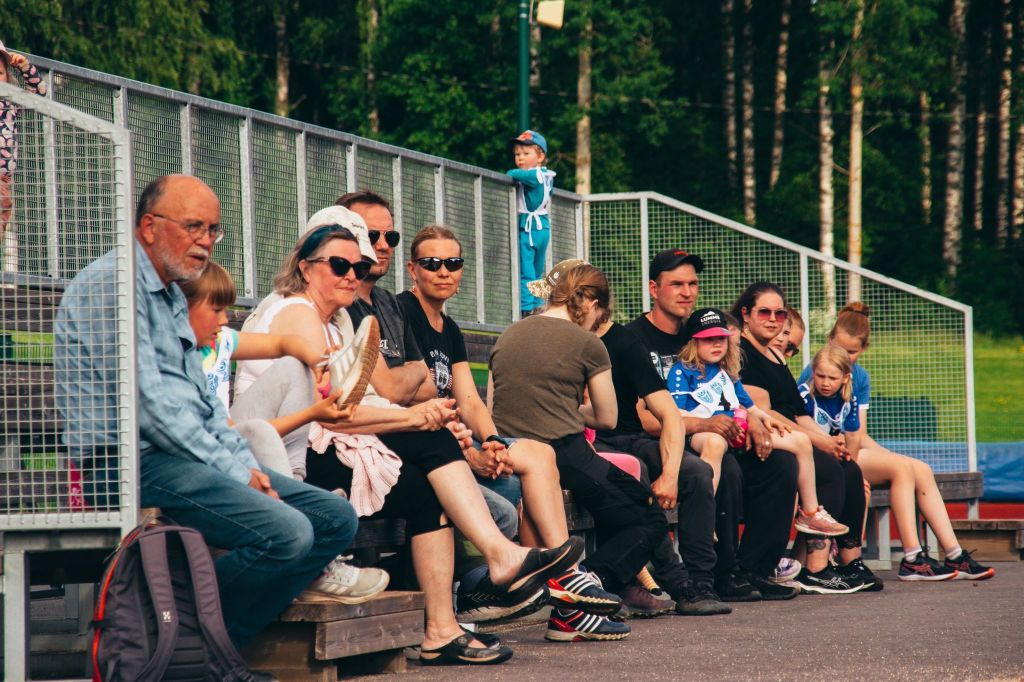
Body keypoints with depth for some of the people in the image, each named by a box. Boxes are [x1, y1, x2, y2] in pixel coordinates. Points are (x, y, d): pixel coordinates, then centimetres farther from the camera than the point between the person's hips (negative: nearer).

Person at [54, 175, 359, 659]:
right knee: (285, 534, -27)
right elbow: (147, 401, -17)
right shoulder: (113, 282, -10)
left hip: (197, 456, 10)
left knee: (336, 519, 1)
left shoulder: (171, 296, 22)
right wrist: (232, 471, -13)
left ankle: (223, 643, -4)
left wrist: (246, 463, 6)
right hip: (134, 460, -10)